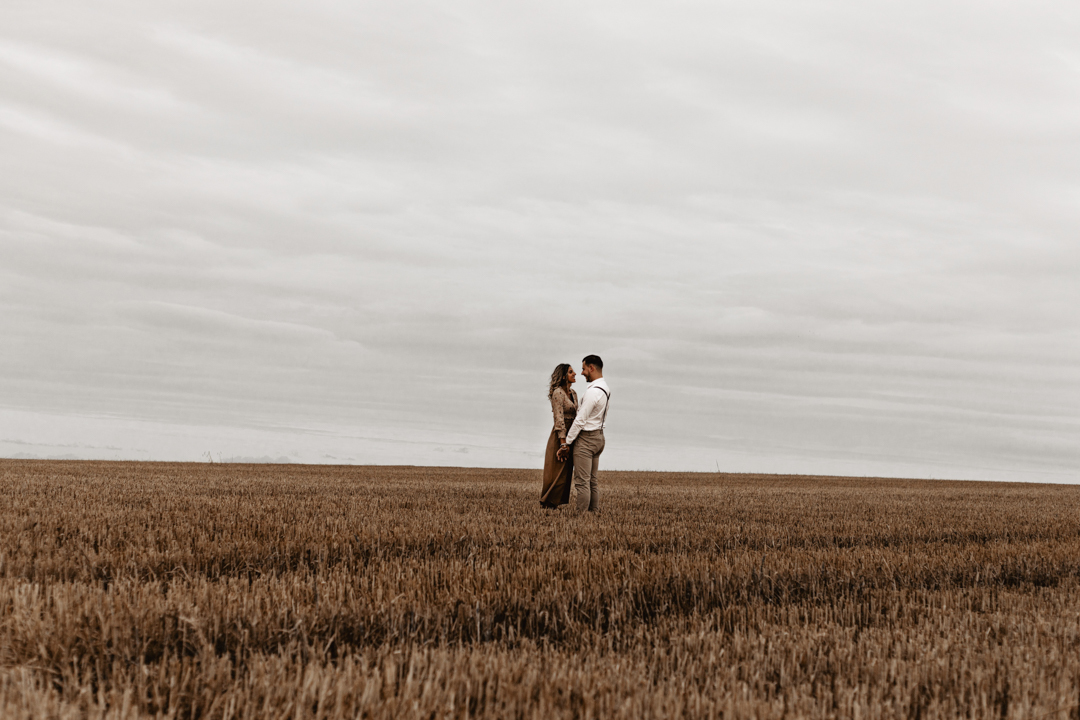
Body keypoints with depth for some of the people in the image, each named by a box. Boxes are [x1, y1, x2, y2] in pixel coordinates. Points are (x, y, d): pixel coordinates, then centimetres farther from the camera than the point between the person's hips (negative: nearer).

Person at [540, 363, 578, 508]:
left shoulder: (573, 393, 13)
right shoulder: (558, 393, -13)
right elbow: (559, 419, -18)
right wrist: (563, 443, -21)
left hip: (571, 436, 8)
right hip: (560, 436, -8)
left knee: (566, 473, 9)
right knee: (558, 474, -5)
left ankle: (553, 504, 15)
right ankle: (548, 504, 2)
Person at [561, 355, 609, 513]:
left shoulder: (592, 392, -21)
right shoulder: (605, 389, 9)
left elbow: (580, 421, -19)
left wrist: (566, 443, -12)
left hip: (586, 439, -10)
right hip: (599, 436, 10)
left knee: (582, 482, -7)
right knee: (592, 481, 12)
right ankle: (594, 512, 13)